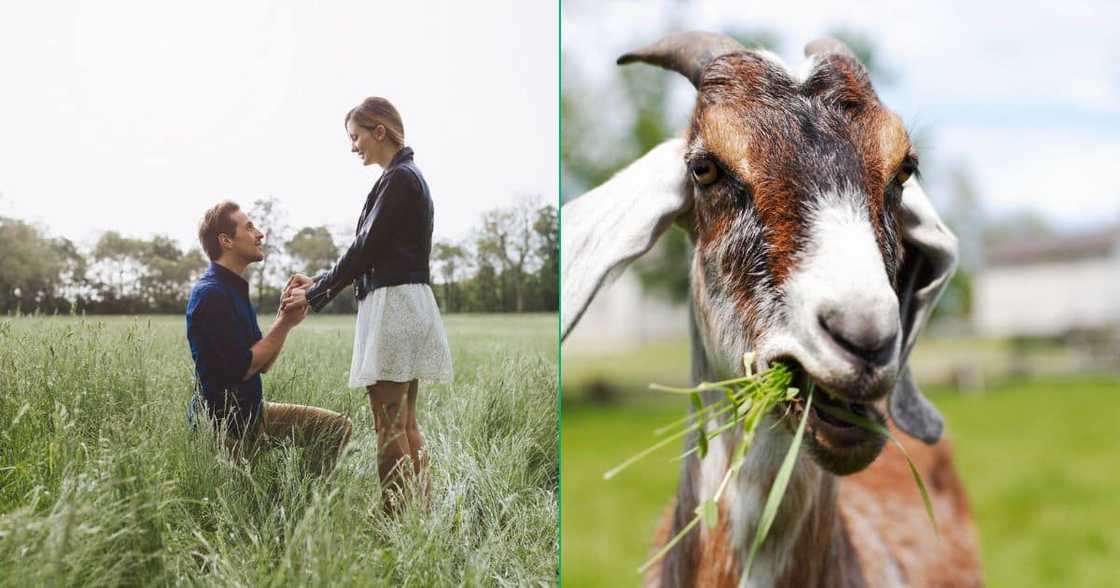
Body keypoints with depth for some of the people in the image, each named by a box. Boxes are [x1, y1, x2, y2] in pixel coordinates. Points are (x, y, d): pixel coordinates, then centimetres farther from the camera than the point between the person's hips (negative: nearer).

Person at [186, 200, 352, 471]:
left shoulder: (234, 289, 13)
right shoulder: (211, 294, -20)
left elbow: (263, 364, 10)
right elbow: (242, 368, -23)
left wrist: (285, 318, -4)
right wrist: (285, 324, -15)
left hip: (252, 411, 9)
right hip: (222, 424, -9)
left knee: (337, 427, 4)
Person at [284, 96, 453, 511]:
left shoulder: (398, 179, -12)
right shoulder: (406, 177, 18)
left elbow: (365, 249, -13)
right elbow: (372, 251, 19)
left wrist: (314, 294, -4)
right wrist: (318, 281, 15)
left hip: (394, 305, -10)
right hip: (407, 305, 10)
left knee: (390, 424, -7)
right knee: (405, 422, 12)